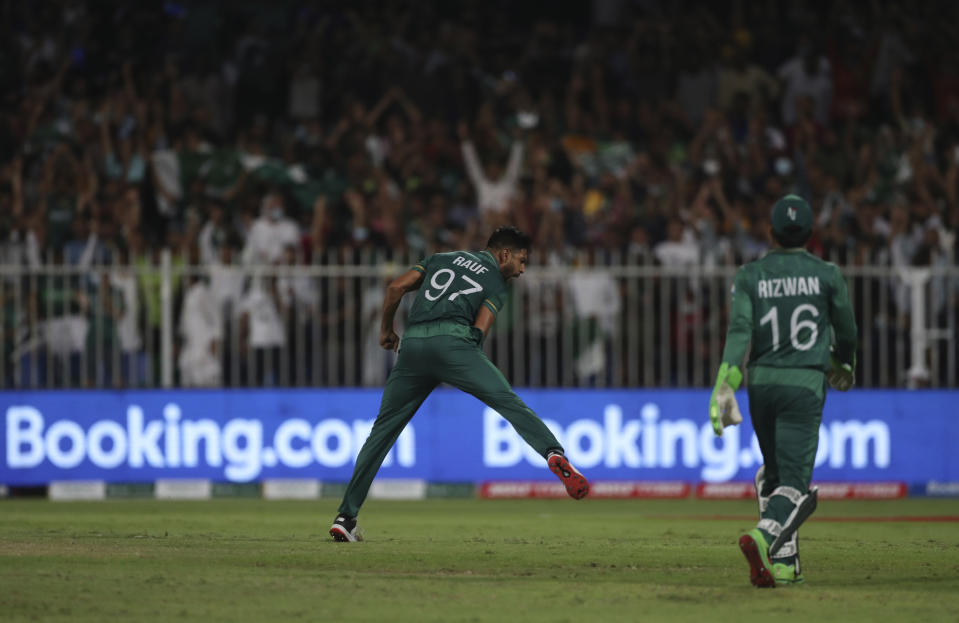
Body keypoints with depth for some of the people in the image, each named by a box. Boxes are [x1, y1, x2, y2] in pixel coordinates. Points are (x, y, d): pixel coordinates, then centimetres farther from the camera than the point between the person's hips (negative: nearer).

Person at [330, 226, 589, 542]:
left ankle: (346, 517, 9)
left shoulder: (442, 259, 30)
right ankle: (554, 455, -38)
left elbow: (396, 287, 20)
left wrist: (386, 330, 33)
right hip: (451, 341, -4)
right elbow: (478, 331, 3)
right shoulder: (496, 283, 18)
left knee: (382, 431, 11)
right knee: (508, 401, -12)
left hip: (411, 343, 4)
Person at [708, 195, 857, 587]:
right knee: (794, 480, -8)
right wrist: (844, 365, 31)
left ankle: (784, 561, 18)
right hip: (805, 383, -3)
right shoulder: (826, 275, -1)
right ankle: (764, 537, -35)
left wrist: (725, 384, -19)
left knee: (774, 473, 19)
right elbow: (846, 329, 9)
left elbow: (739, 330, -12)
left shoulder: (750, 276, 0)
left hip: (761, 382, 3)